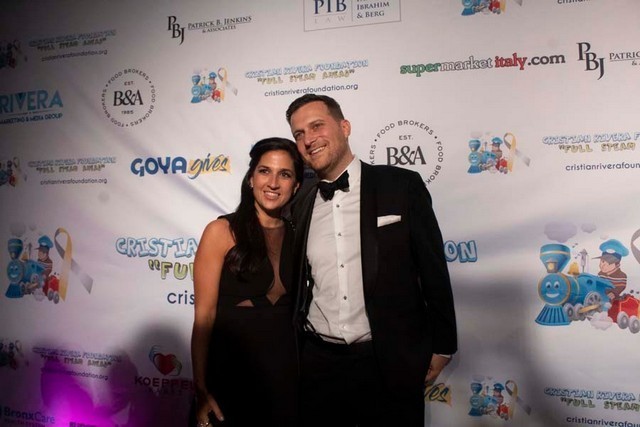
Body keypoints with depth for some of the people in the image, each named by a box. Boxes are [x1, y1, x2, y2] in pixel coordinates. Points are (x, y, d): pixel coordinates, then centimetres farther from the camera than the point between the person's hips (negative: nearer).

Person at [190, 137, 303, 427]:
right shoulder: (221, 232, -10)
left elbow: (298, 312, 6)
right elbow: (204, 317, -11)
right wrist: (201, 389, -12)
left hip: (285, 374, 4)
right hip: (230, 374, -3)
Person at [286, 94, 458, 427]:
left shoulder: (402, 186, -5)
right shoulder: (300, 206, 7)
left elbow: (433, 270, -3)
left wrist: (442, 347, -1)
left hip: (391, 365, -3)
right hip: (318, 365, 3)